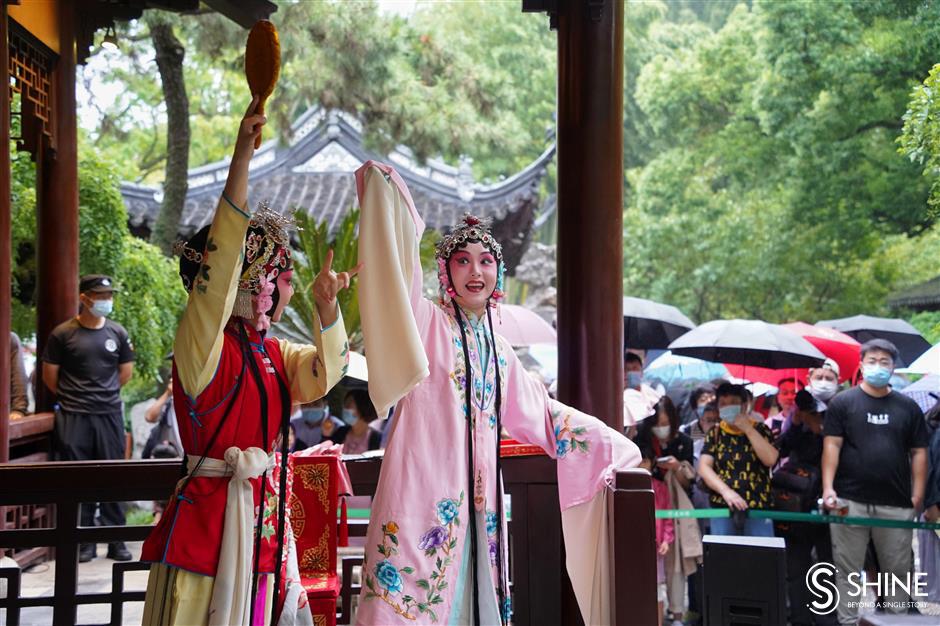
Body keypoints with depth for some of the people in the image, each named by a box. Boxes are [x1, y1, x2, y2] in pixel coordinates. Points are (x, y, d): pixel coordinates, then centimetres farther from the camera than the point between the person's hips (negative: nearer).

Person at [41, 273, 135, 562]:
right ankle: (84, 543, 11)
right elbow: (49, 375, 5)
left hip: (109, 415, 2)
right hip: (74, 418, -2)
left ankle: (116, 542, 11)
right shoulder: (62, 334, -1)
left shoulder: (118, 333, 7)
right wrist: (70, 398, 10)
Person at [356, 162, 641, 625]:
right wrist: (384, 189, -28)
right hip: (422, 489, -6)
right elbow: (397, 269, -17)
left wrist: (613, 448, 28)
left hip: (476, 497, 6)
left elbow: (543, 414, 26)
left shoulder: (498, 351, 18)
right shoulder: (425, 324, 1)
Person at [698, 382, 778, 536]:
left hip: (758, 508, -1)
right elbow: (703, 467, 0)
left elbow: (770, 460, -10)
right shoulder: (715, 433, 10)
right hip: (722, 507, 1)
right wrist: (726, 491, -15)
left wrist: (748, 429, -10)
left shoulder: (760, 430, 7)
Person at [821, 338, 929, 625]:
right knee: (848, 570, 2)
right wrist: (828, 488, -12)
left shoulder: (908, 407, 10)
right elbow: (832, 445, -2)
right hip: (850, 501, -2)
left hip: (896, 504, 2)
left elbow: (919, 452, 10)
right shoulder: (842, 402, 3)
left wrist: (918, 494, 1)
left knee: (898, 570, 7)